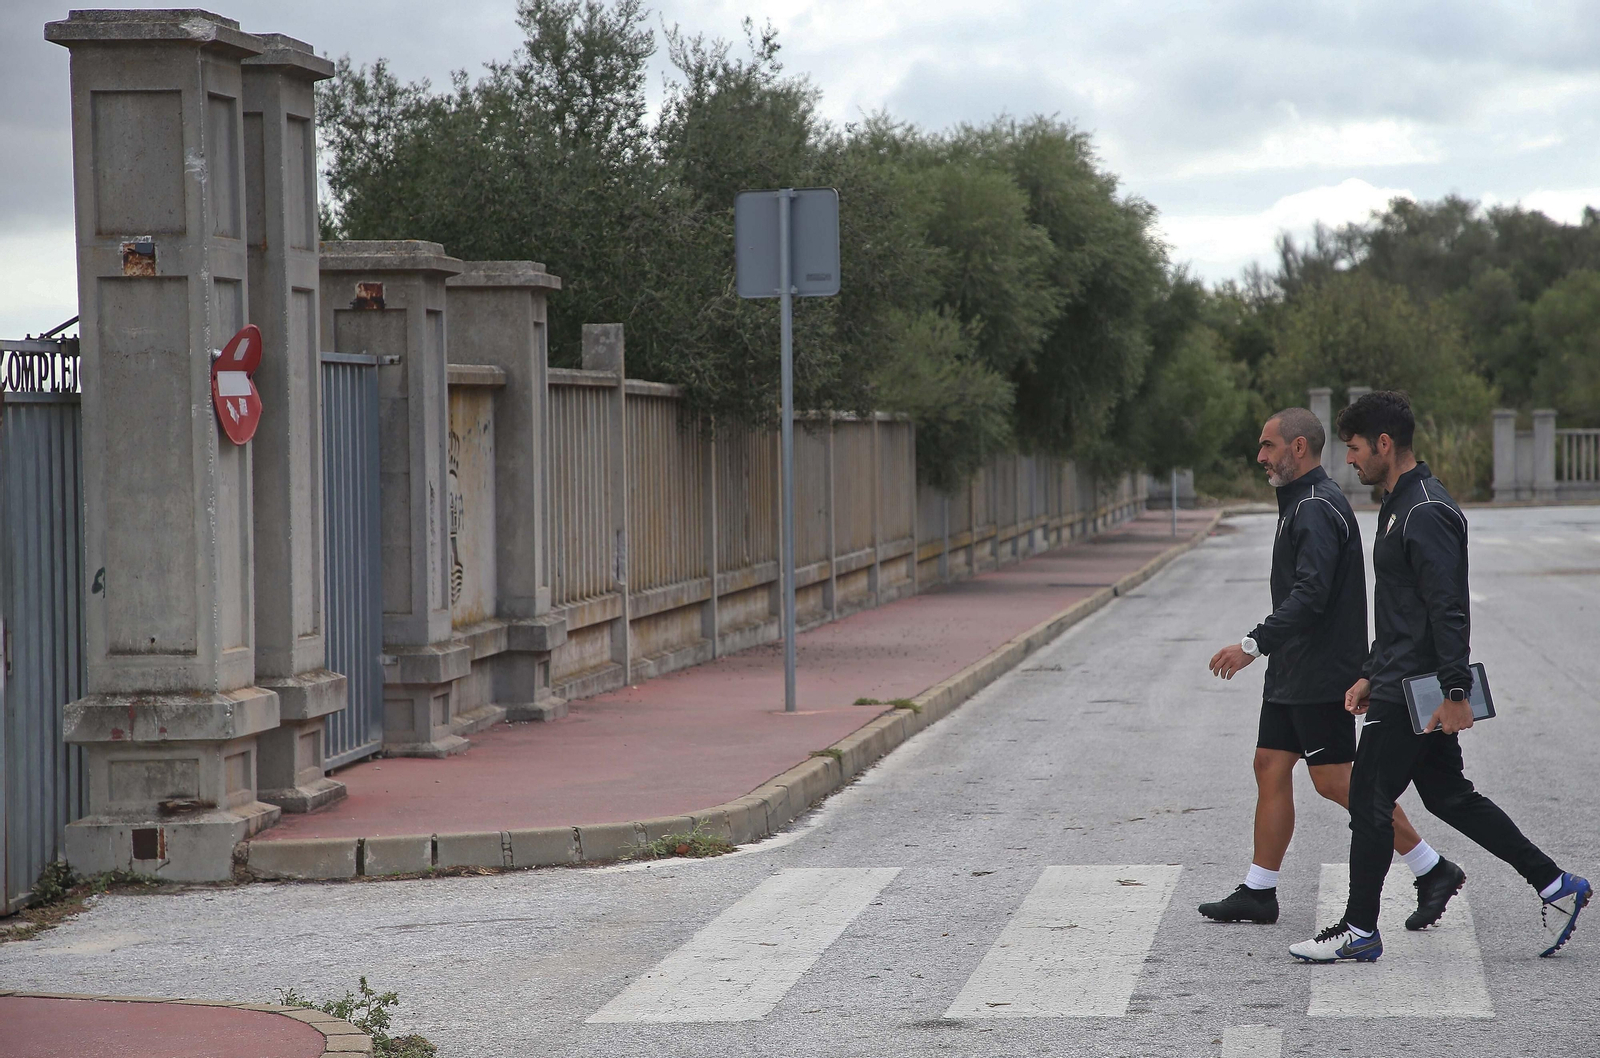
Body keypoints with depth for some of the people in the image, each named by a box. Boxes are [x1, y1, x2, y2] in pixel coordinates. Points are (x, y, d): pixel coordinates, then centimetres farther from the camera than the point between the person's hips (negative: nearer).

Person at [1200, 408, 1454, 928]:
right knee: (1271, 767, 8)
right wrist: (1265, 650, 23)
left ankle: (1433, 870, 0)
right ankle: (1257, 893, 10)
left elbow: (1310, 594, -27)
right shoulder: (1302, 504, 17)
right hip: (1293, 672, 11)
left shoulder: (1318, 509, -17)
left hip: (1321, 672, -11)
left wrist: (1254, 645, -28)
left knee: (1334, 779, -7)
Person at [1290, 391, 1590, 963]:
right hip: (1401, 683, 10)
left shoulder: (1426, 513, -18)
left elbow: (1448, 609, -24)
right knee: (1447, 794, 13)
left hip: (1416, 690, -10)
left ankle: (1359, 930, 6)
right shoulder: (1398, 506, 16)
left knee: (1369, 798, -3)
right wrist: (1371, 675, 23)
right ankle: (1554, 884, 16)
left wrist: (1455, 692, -26)